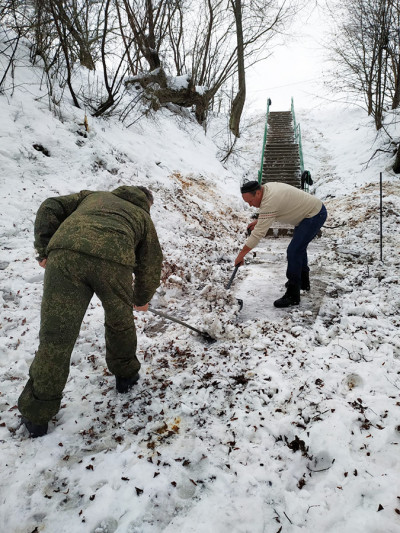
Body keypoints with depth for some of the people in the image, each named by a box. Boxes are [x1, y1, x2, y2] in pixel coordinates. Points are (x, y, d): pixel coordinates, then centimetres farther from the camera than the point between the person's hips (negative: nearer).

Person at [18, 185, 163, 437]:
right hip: (114, 260, -1)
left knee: (56, 336, 7)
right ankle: (125, 374, 46)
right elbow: (151, 266, 30)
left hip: (65, 253, 1)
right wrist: (142, 299, 44)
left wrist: (45, 250, 23)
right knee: (120, 322, 26)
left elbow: (50, 208, 25)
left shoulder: (93, 195, 38)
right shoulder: (143, 217, 33)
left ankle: (37, 413, 20)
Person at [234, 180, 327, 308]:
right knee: (299, 247, 23)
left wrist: (241, 255, -24)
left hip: (315, 215, -11)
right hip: (314, 209, 11)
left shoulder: (269, 201, -29)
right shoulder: (267, 187, 0)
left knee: (293, 251, -15)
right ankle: (303, 281, 41)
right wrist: (257, 221, 9)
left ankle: (293, 296, -8)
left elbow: (259, 233, -29)